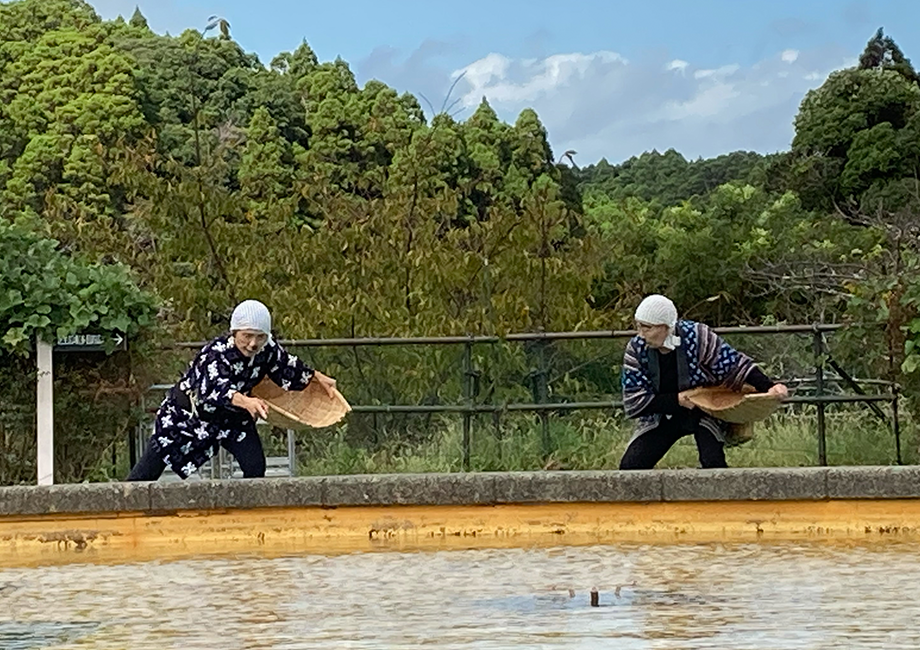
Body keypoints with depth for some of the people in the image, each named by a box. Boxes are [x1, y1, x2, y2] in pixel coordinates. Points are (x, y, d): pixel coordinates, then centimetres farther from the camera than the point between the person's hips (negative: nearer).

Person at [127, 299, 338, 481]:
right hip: (187, 412, -5)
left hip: (230, 417, 5)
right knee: (151, 466, 0)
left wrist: (318, 377, 13)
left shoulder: (269, 350, -18)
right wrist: (246, 401, -74)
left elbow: (290, 369, 5)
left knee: (255, 466, -13)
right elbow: (217, 389, -56)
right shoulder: (216, 353, -37)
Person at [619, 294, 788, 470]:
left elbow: (737, 364, -18)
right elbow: (633, 402, -15)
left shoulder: (696, 337, -25)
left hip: (704, 413, -3)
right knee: (630, 467, -10)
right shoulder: (636, 349, -17)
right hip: (663, 416, 3)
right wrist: (676, 400, -26)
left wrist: (769, 387, -33)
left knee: (713, 464, -26)